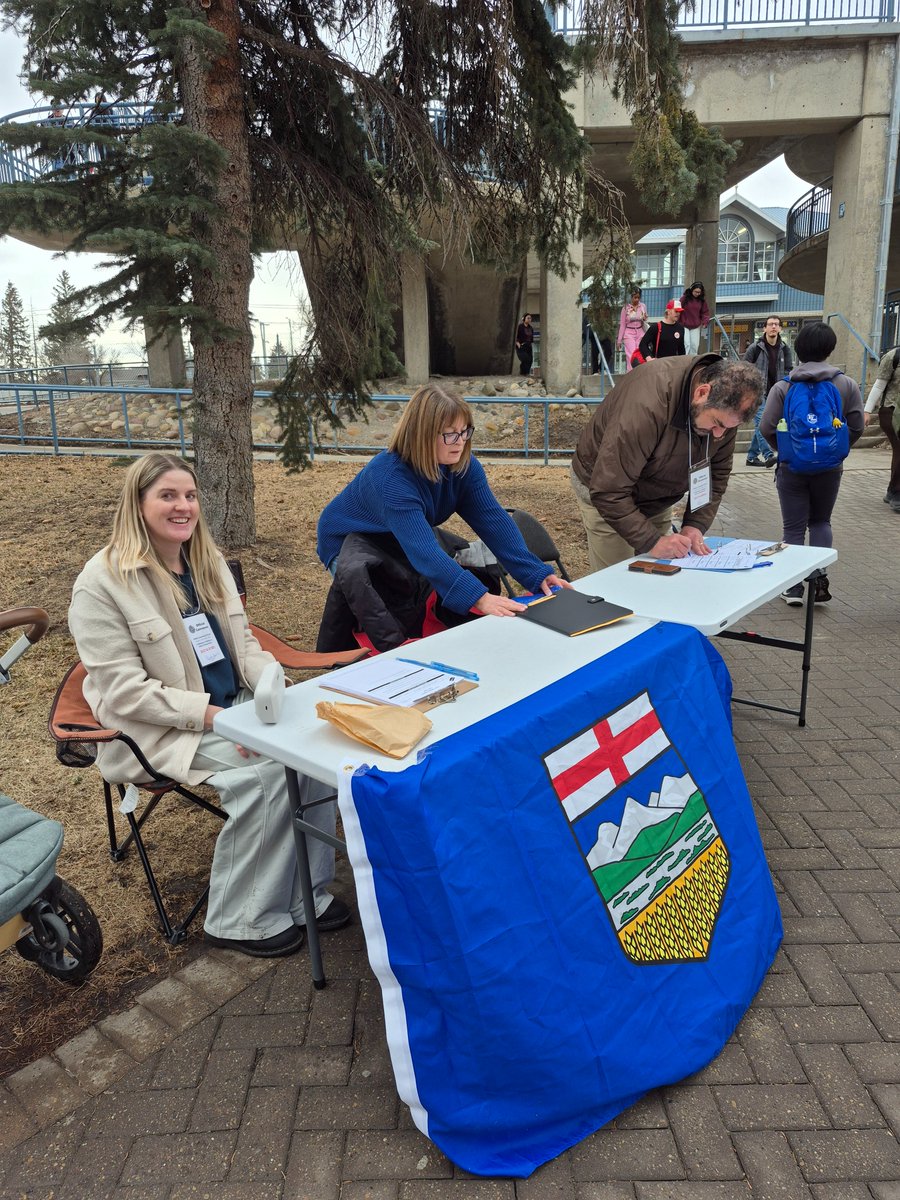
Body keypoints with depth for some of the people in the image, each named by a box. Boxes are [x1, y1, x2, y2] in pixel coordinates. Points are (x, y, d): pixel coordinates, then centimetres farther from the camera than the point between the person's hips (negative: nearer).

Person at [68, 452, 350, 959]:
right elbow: (124, 691, -16)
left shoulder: (209, 561, 9)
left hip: (236, 708, 6)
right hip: (159, 732, -6)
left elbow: (244, 642, 13)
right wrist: (209, 714, -25)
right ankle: (241, 920, -7)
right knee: (265, 771, -28)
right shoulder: (102, 582, -12)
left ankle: (304, 893, -2)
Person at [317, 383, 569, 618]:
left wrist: (538, 574, -35)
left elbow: (494, 521, -24)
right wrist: (479, 598, -57)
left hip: (397, 548, 6)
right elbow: (423, 550, -49)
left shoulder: (464, 466, -19)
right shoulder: (390, 477, -39)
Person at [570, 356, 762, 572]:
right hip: (605, 489, -6)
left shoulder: (724, 406, -16)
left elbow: (717, 473, -3)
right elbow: (609, 490, -36)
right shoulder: (647, 404, -38)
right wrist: (652, 541, -38)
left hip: (656, 497, 6)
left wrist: (695, 525, -16)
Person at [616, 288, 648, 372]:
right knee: (632, 356, -14)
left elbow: (644, 324, 14)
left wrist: (644, 319, -10)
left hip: (640, 333, 3)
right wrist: (619, 340, -2)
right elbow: (622, 324, 0)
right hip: (629, 333, -3)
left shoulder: (643, 306, 4)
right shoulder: (626, 307, -4)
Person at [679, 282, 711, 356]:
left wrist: (705, 322, -9)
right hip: (684, 326, -3)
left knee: (695, 345, 3)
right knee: (686, 344, -12)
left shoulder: (702, 300, 4)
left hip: (696, 327, 4)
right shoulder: (684, 298, -6)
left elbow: (705, 312, 8)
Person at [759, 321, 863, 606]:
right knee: (821, 521, 19)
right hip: (829, 467, 1)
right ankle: (820, 580, 8)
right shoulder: (846, 384, -4)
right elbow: (857, 426, -4)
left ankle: (794, 587, 8)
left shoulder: (783, 386, -8)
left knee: (794, 527, 7)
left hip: (792, 465, -1)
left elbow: (766, 428, -12)